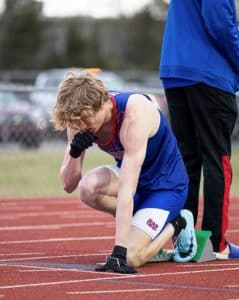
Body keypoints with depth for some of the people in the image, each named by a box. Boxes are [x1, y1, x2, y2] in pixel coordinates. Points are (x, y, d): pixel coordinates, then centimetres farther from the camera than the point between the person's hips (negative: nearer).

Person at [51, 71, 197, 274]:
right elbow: (69, 185, -11)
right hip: (131, 176, 6)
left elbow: (127, 190, -41)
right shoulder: (81, 120, -14)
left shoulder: (135, 114, -34)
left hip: (166, 186, -6)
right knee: (87, 188, -28)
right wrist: (74, 152, -33)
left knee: (130, 258, -23)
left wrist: (119, 251, -45)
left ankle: (176, 224, 6)